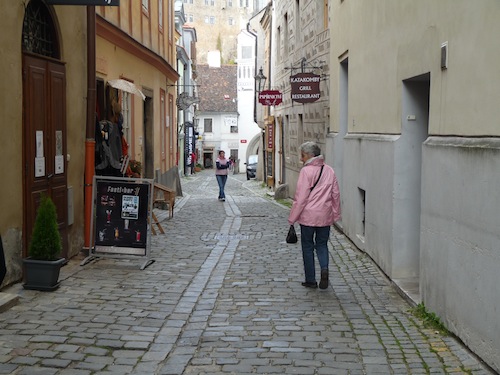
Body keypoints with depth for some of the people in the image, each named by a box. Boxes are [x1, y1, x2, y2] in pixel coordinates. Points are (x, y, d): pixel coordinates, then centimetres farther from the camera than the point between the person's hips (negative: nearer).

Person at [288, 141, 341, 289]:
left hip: (308, 216, -4)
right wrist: (336, 214, 19)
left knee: (308, 246, 8)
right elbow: (336, 194, 10)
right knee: (322, 244, 17)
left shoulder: (306, 171, -12)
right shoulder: (329, 170, 5)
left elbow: (300, 197, -13)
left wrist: (292, 218, -6)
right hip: (325, 216, 5)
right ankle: (324, 268, -8)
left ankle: (311, 280, 12)